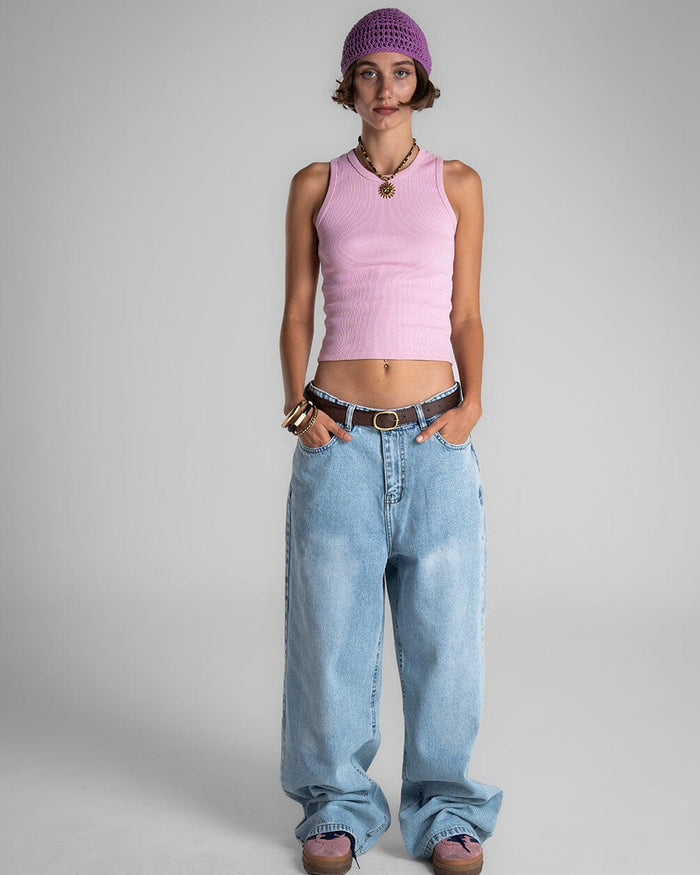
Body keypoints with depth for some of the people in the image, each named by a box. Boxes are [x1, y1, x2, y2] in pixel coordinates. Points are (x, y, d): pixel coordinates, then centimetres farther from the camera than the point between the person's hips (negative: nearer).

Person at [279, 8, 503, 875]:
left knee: (442, 630, 4)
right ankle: (338, 805, 23)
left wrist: (472, 400, -6)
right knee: (333, 631, 5)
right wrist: (298, 405, -5)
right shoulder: (315, 184, 9)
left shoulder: (458, 184, 9)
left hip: (435, 443, 0)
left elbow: (465, 315, 9)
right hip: (338, 443, 0)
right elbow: (296, 312, 9)